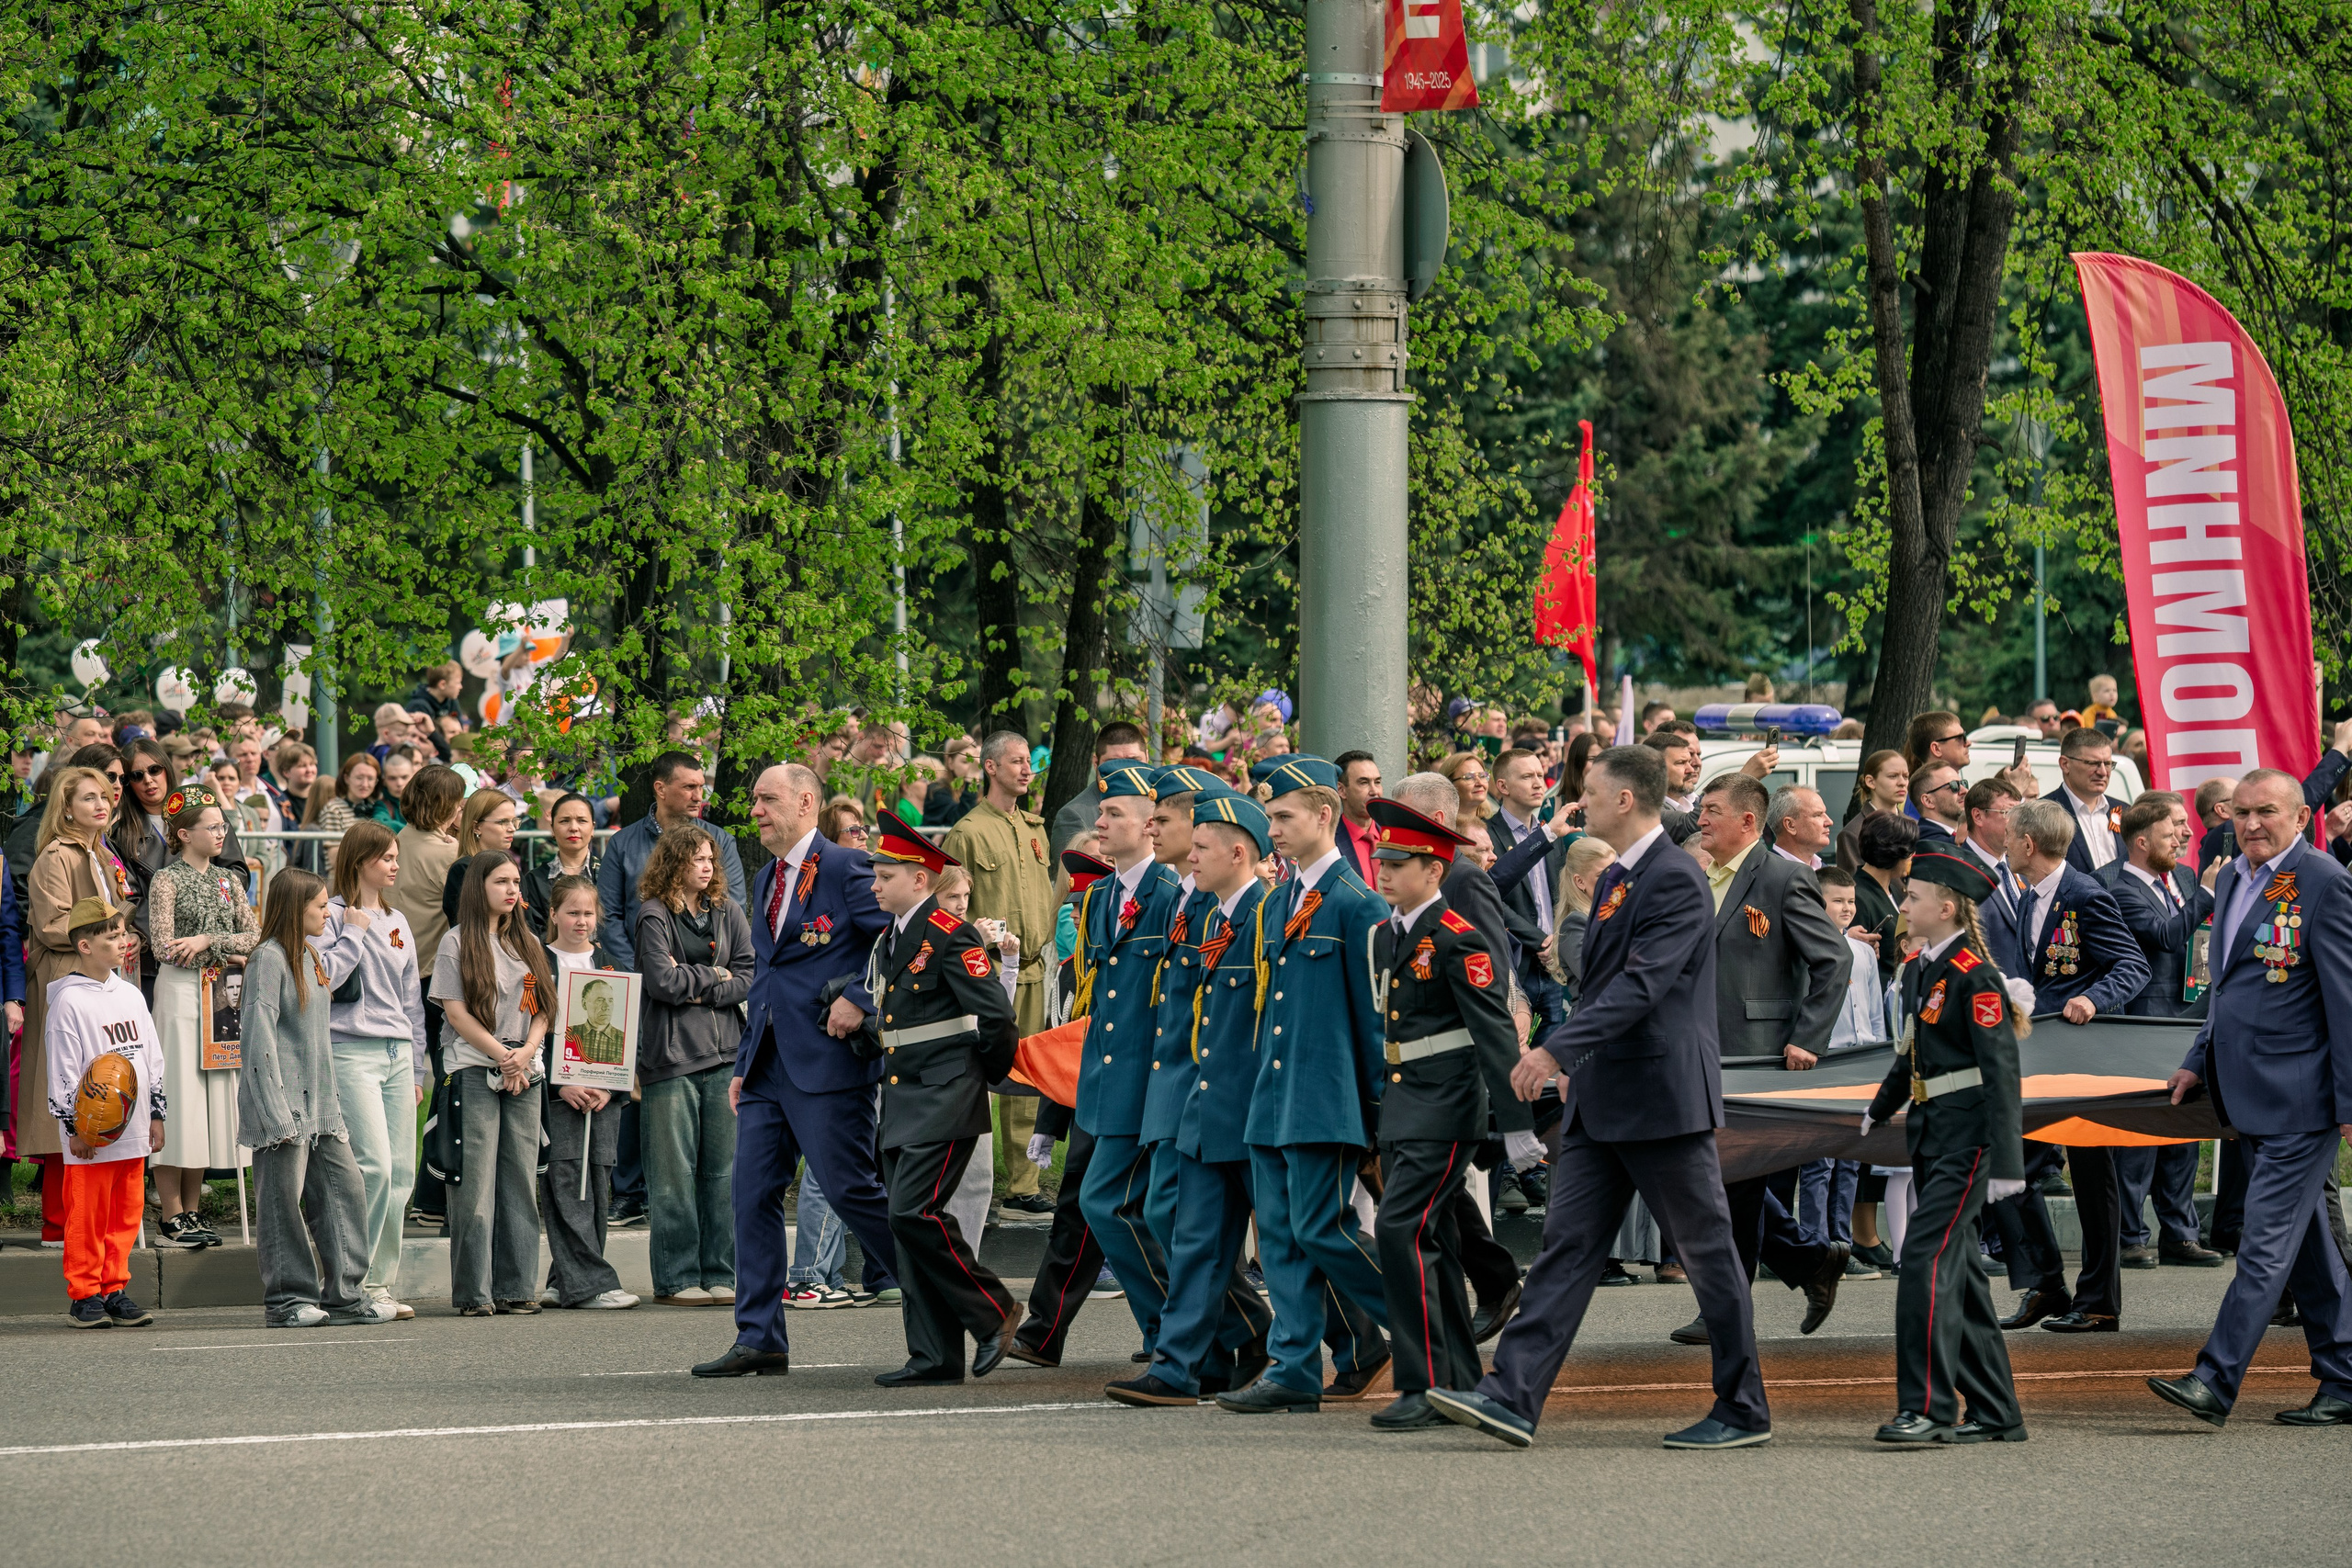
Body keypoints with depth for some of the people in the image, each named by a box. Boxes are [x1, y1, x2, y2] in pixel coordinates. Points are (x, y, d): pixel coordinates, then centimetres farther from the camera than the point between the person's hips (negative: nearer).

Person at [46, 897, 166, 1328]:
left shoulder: (130, 995, 13)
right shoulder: (69, 1001, -8)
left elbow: (152, 1058, 19)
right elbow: (62, 1069, -10)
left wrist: (157, 1114, 15)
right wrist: (74, 1126, -12)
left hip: (132, 1130, 6)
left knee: (125, 1213, 8)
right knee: (87, 1216, -2)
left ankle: (115, 1289, 16)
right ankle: (84, 1296, 5)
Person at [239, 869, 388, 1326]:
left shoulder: (310, 957, 17)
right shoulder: (269, 958, -11)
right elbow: (260, 1035, -16)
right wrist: (277, 1112, -22)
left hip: (317, 1100, 9)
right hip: (284, 1099, -9)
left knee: (345, 1186, 5)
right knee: (284, 1196, -3)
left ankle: (344, 1294, 10)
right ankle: (286, 1299, 3)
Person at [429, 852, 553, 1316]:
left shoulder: (528, 944, 16)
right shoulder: (458, 943, -1)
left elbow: (541, 1010, 13)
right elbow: (457, 1013, -7)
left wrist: (526, 1052, -6)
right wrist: (502, 1056, -12)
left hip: (525, 1072, 5)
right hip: (474, 1070, -5)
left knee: (520, 1181, 3)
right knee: (475, 1185, -7)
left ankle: (515, 1287, 6)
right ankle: (473, 1291, -5)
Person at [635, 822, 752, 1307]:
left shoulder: (727, 911, 13)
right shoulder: (654, 915, -2)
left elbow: (749, 977, 5)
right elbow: (662, 981, -12)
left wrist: (698, 990, -7)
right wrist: (714, 975, -1)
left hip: (725, 1053, 4)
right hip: (671, 1057, -4)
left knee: (724, 1169, 3)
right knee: (674, 1173, -3)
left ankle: (719, 1275, 9)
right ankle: (676, 1279, 1)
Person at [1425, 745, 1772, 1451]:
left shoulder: (1677, 881, -16)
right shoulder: (1615, 880, 15)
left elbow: (1641, 984, -25)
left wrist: (1558, 1050, -31)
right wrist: (1577, 1068, 22)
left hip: (1664, 1098, -9)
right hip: (1602, 1101, 9)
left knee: (1707, 1253, 1)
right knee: (1567, 1244, 1)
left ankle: (1743, 1411, 10)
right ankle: (1513, 1397, -5)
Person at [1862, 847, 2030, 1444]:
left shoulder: (1974, 976, -14)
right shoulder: (1918, 971, 13)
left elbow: (2001, 1069, -17)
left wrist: (2005, 1162, -21)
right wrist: (1878, 1111, 41)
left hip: (1969, 1135, -10)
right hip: (1931, 1135, 10)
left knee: (1926, 1257, -15)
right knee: (1958, 1271, 10)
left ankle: (1927, 1409, -16)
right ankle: (1994, 1413, 14)